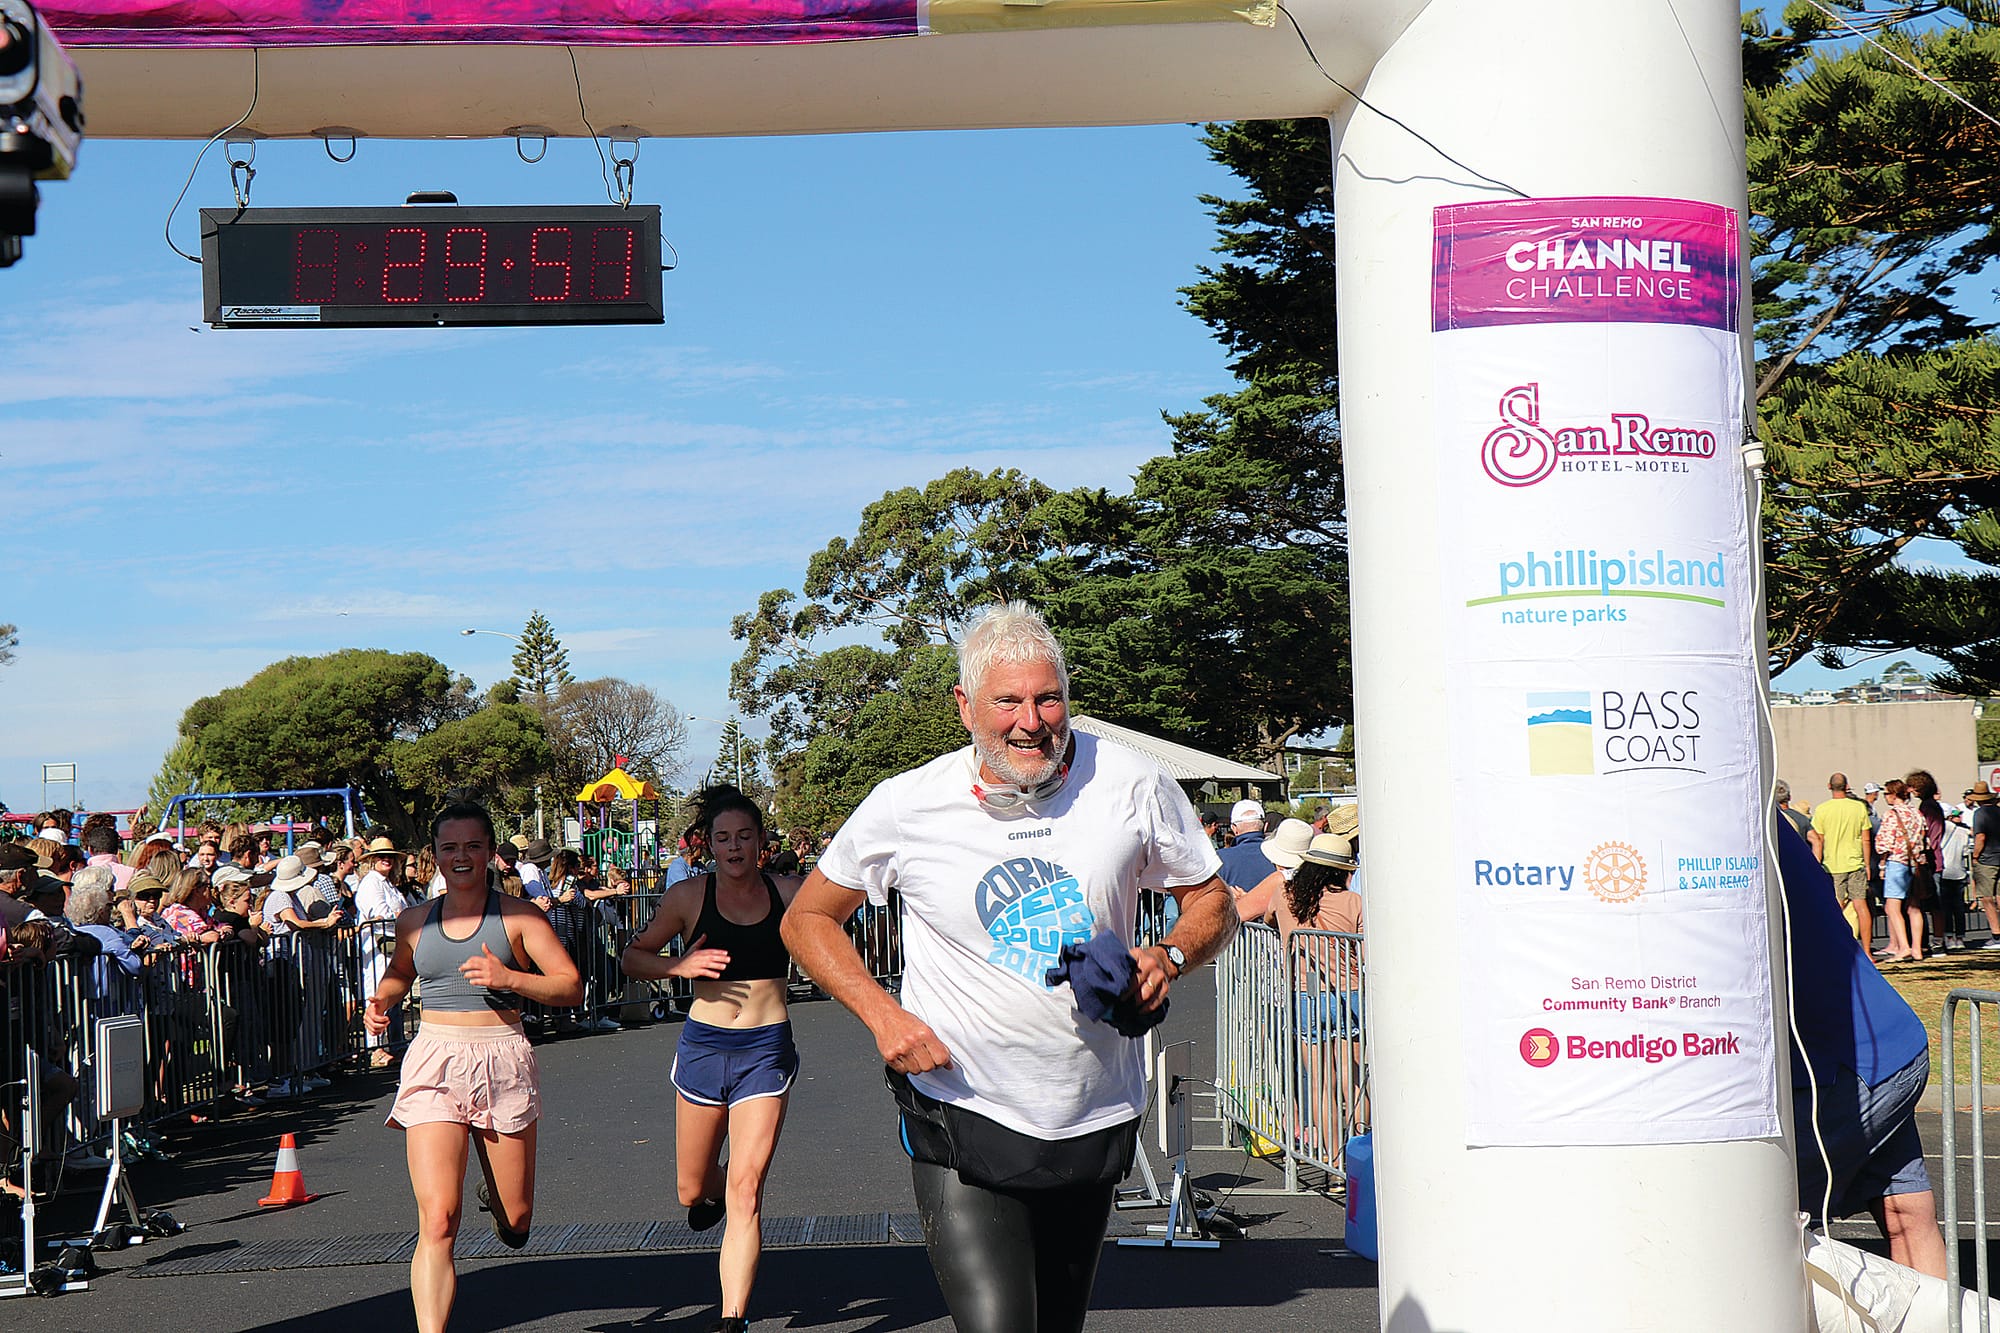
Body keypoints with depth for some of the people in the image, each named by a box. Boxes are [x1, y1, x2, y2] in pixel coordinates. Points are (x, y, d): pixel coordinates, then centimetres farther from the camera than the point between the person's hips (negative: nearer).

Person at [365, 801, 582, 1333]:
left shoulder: (517, 916, 1)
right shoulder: (415, 920, 10)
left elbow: (572, 987, -4)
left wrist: (509, 978, -19)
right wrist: (381, 1003, 9)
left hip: (504, 1062, -1)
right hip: (435, 1062, 1)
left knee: (515, 1225, 9)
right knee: (437, 1221, -14)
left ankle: (494, 1189, 44)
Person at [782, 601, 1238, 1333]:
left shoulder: (1132, 786, -5)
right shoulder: (906, 806, -8)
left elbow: (1212, 900, 9)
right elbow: (807, 920, 6)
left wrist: (1170, 957, -13)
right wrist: (882, 1013, -10)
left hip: (1093, 1123, 3)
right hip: (963, 1116, -3)